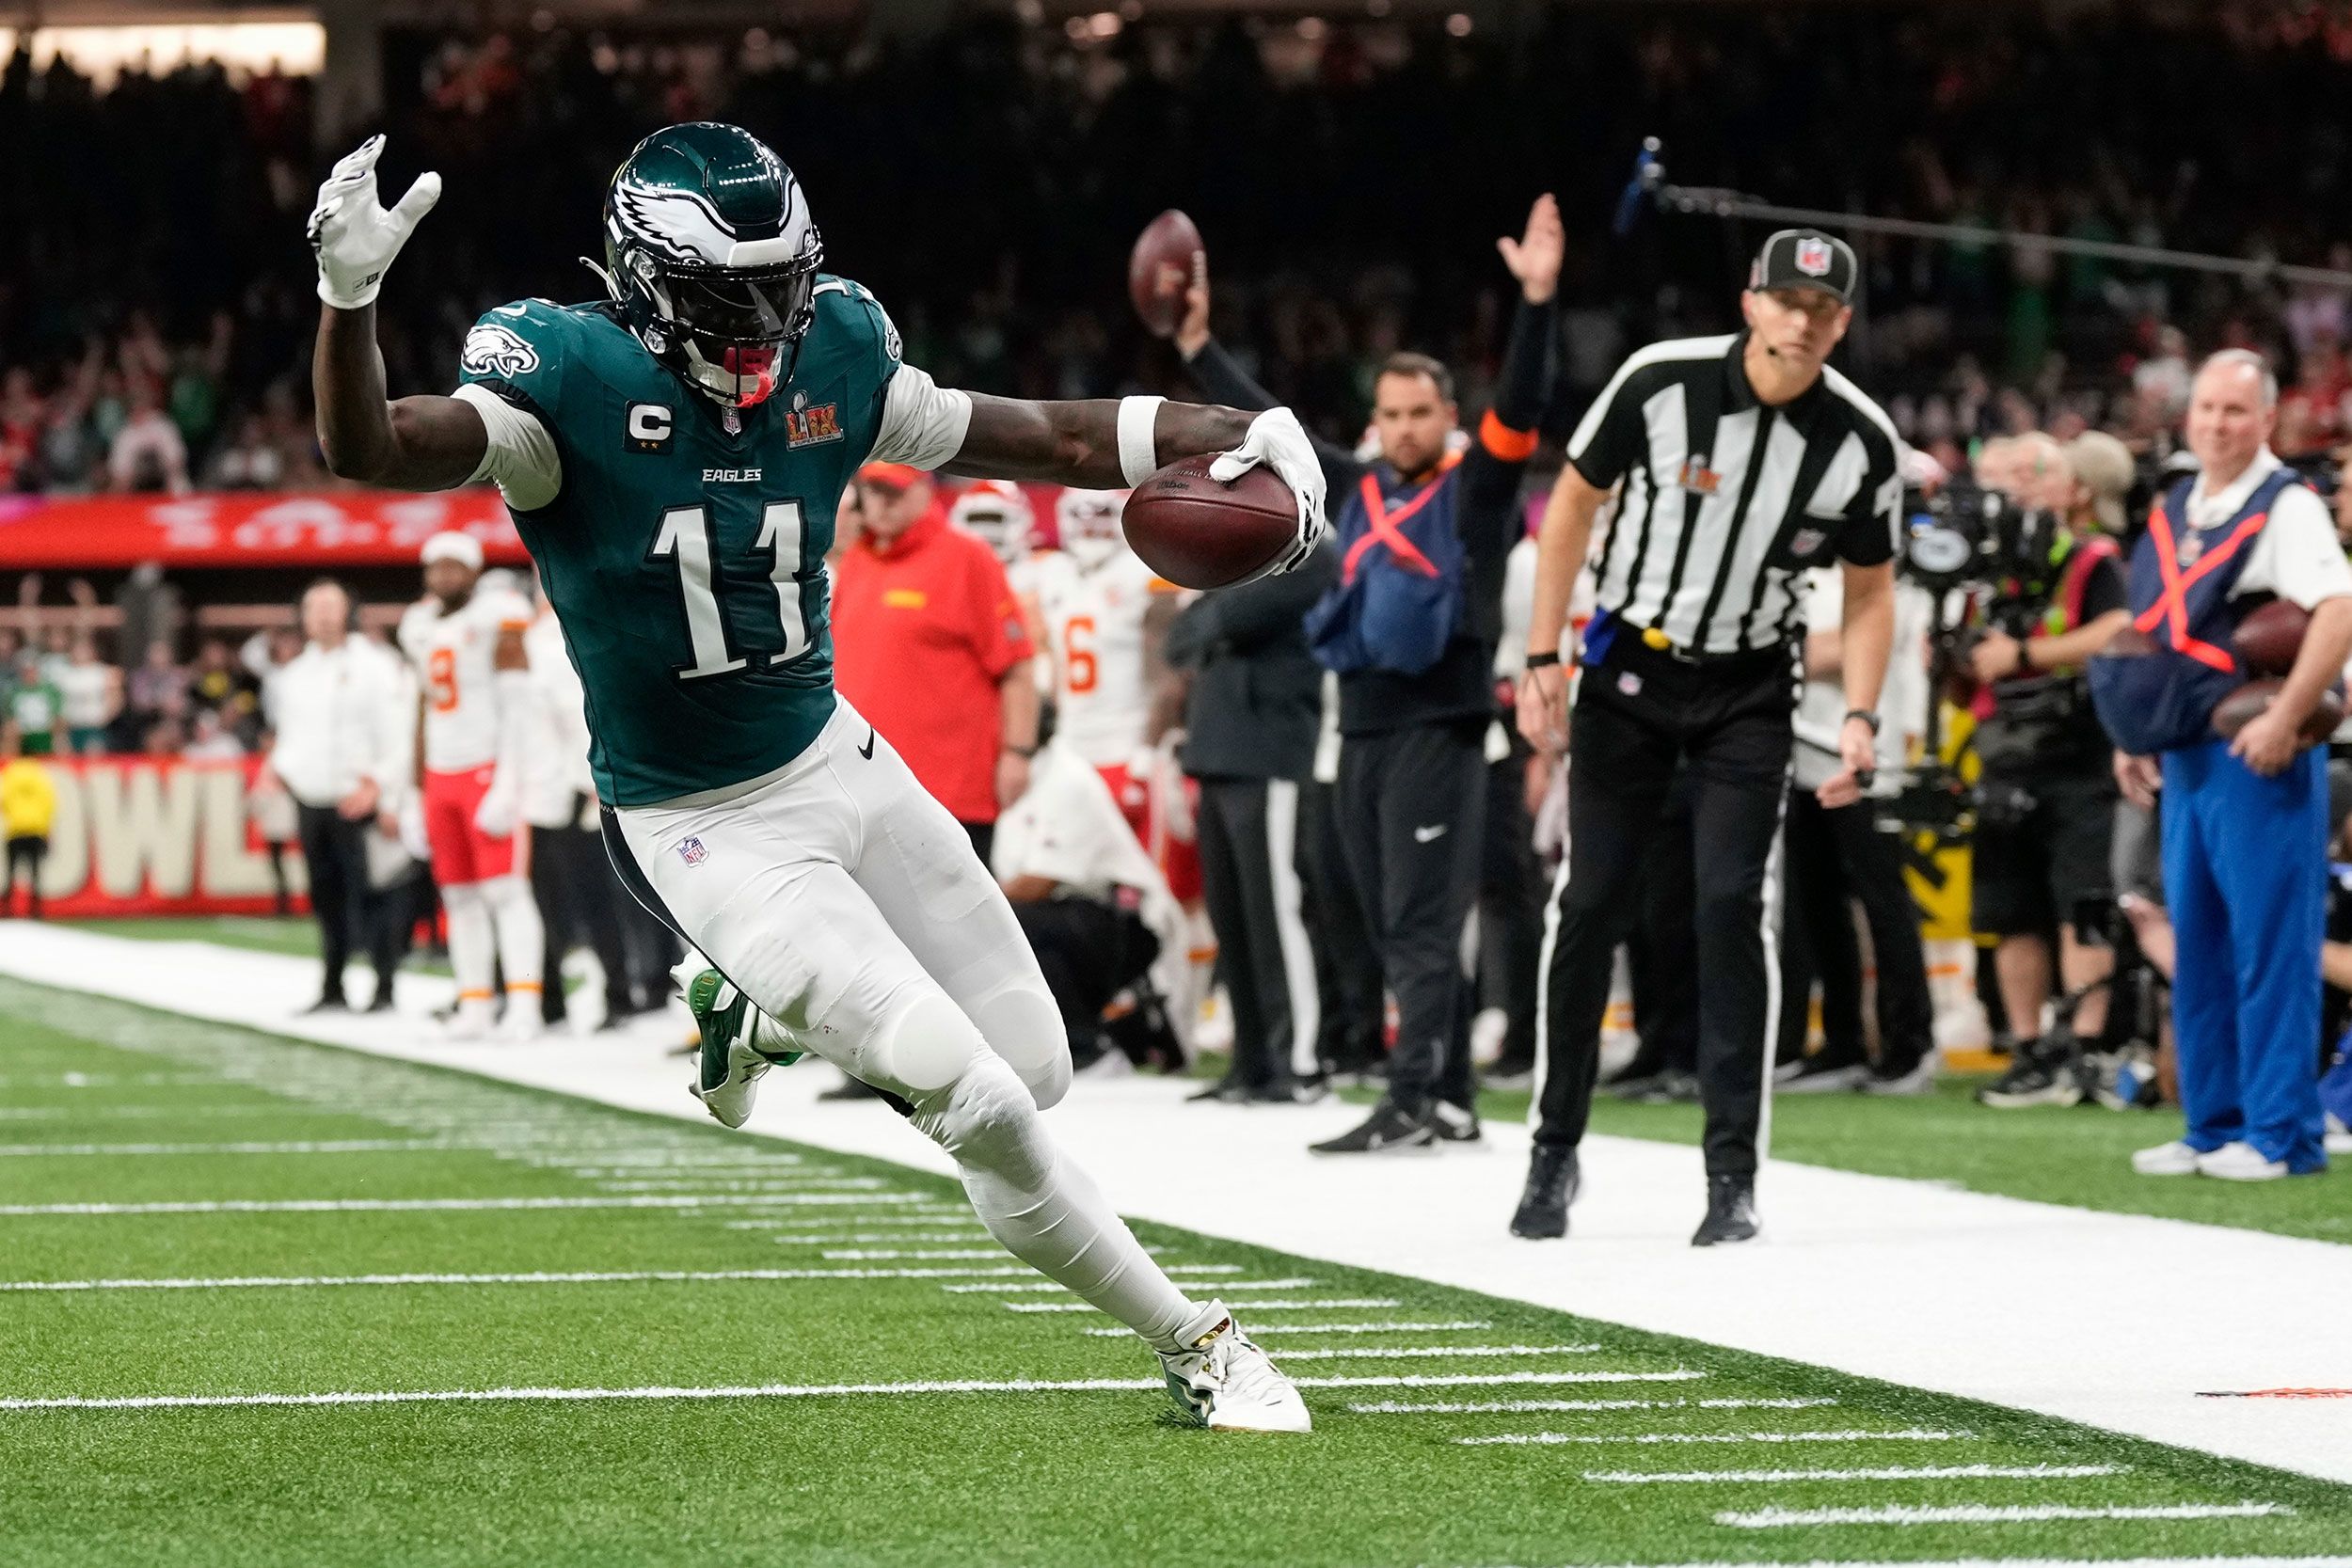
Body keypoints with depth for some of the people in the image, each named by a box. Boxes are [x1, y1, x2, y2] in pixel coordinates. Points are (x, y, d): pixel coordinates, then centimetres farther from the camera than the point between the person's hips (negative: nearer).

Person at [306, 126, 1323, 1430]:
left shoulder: (833, 354, -4)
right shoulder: (568, 379, -20)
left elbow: (1022, 439, 6)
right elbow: (370, 452, -33)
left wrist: (1234, 433, -4)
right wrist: (348, 293, -52)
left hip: (839, 760, 6)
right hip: (700, 832, -6)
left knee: (1037, 1066, 10)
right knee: (982, 1110, -13)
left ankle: (761, 1015, 32)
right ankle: (1196, 1347, 5)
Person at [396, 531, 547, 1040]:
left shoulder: (497, 620, -9)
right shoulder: (422, 626, 13)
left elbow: (517, 706, -13)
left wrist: (507, 783, -19)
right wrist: (419, 793, 18)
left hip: (489, 766, -7)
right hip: (441, 776, 7)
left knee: (505, 889, -12)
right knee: (459, 897, 5)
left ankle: (525, 1003, -16)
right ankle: (475, 1007, 7)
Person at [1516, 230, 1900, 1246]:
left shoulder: (1861, 442, -12)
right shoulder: (1662, 381, -16)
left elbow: (1869, 593, 2)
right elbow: (1575, 501, -2)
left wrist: (1859, 717, -12)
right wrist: (1542, 659, -4)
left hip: (1750, 693, 0)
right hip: (1628, 670, 0)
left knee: (1736, 910, -11)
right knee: (1590, 903, 1)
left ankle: (1733, 1173, -6)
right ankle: (1555, 1150, 15)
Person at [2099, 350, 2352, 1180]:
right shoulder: (2173, 513, 15)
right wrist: (2135, 735, 18)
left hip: (2258, 753, -8)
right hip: (2185, 757, 8)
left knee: (2268, 943, -6)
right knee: (2196, 945, 11)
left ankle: (2282, 1133, -2)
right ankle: (2214, 1126, 18)